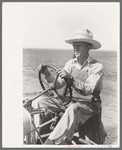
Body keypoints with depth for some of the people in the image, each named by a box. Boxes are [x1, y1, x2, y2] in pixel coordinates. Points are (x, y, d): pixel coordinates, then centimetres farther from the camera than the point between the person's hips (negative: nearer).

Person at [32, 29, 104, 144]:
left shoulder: (97, 67, -9)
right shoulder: (70, 64, 7)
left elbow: (89, 89, -22)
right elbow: (58, 84, 3)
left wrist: (70, 78, -35)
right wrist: (47, 74, -15)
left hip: (87, 104, -6)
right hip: (69, 100, 6)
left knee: (72, 110, -41)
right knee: (38, 102, -10)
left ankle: (52, 142, -39)